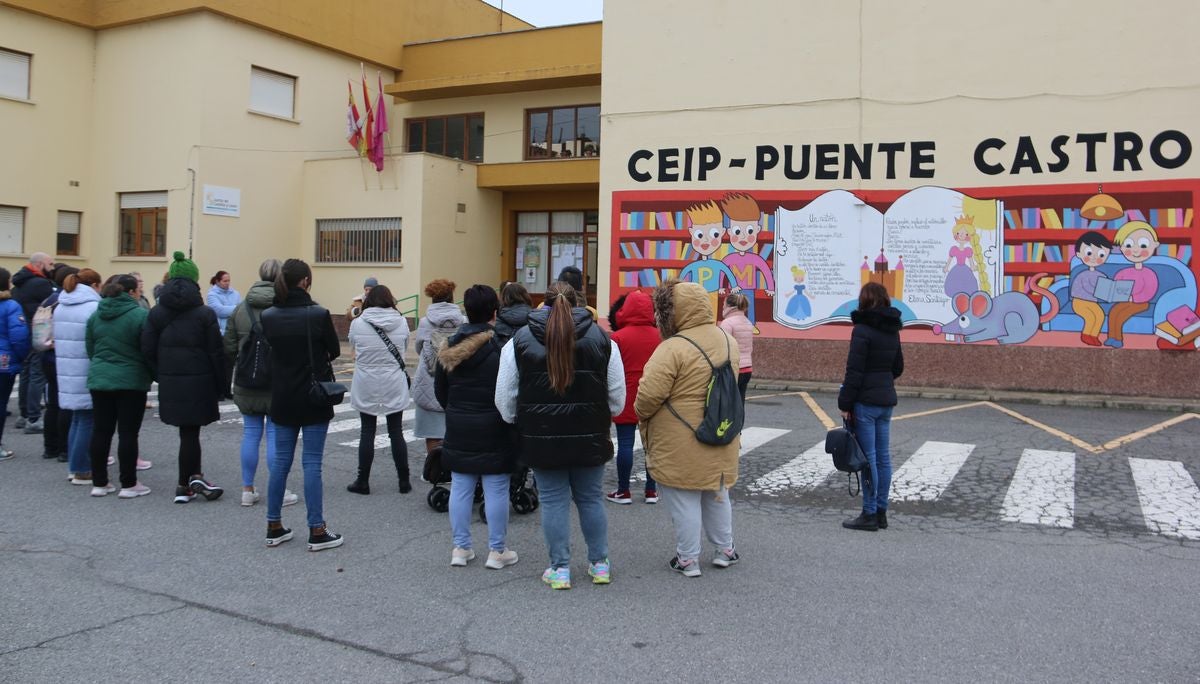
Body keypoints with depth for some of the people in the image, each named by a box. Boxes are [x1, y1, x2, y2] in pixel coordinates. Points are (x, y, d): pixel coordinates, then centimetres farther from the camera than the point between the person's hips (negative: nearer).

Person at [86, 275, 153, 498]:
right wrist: (152, 373, 8)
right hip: (131, 380, -5)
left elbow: (90, 348, 12)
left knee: (100, 432, 10)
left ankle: (99, 483, 17)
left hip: (99, 379, 6)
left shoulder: (96, 315, 6)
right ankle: (129, 484, 4)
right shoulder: (140, 315, -12)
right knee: (128, 433, 0)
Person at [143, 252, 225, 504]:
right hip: (199, 381, -3)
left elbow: (147, 349, 1)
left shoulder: (156, 312, 3)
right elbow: (216, 353, -8)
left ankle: (194, 477, 16)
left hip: (170, 382, 3)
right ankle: (186, 483, 14)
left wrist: (161, 376, 10)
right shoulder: (204, 313, -7)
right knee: (189, 432, 5)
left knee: (188, 431, 13)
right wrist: (220, 386, 0)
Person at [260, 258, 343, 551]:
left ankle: (274, 527, 20)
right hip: (314, 398, -4)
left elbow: (270, 351, 6)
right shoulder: (319, 314, -14)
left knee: (281, 460, 13)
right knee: (312, 462, 0)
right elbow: (334, 351, -2)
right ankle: (317, 532, 5)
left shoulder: (268, 316, -2)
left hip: (282, 398, 4)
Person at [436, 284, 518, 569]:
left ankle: (461, 548, 18)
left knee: (460, 488, 11)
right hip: (494, 430, -5)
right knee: (496, 491, 3)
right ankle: (497, 550, 11)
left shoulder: (450, 348, 4)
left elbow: (440, 390, 11)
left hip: (458, 429, 5)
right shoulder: (502, 347, -13)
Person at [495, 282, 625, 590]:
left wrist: (518, 422, 18)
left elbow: (505, 399, 1)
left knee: (553, 501, 9)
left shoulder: (519, 341, -2)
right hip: (590, 438, 1)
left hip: (541, 438, -1)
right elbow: (617, 399, 3)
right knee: (591, 498, 14)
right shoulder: (601, 339, 0)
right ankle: (600, 564, 23)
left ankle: (559, 569, 15)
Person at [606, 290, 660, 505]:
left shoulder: (618, 337, -10)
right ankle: (651, 490, 16)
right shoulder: (658, 337, 0)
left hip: (626, 399, -3)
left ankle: (623, 491, 9)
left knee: (625, 443, 2)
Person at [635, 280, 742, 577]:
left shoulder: (673, 348, -22)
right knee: (717, 495, 22)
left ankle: (688, 559, 16)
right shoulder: (728, 341, 3)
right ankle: (725, 549, 34)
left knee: (684, 499, 6)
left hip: (680, 445, -7)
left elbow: (649, 395, -22)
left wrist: (641, 413, -2)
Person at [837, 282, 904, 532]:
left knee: (868, 458, -2)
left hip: (866, 401, -8)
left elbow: (854, 370, -16)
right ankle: (881, 512, 18)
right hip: (886, 400, 8)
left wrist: (845, 403, -11)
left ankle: (870, 515, 3)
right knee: (883, 457, 11)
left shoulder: (862, 329, -13)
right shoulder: (892, 330, 11)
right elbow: (898, 367, 19)